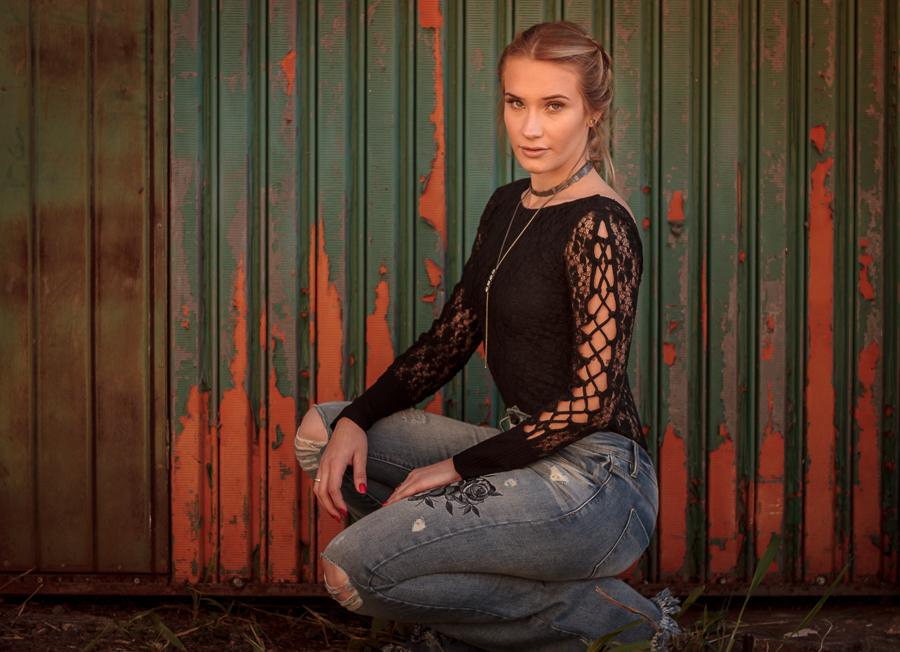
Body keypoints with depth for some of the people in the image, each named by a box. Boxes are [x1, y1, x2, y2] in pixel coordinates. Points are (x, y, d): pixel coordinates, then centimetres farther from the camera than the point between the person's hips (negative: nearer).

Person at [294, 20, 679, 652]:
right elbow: (450, 339, 15)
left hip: (597, 478, -9)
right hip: (531, 458, 9)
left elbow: (592, 400, -18)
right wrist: (355, 420, 1)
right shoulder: (507, 207, 12)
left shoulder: (599, 225, -15)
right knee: (322, 430, 13)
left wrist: (460, 467, -13)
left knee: (354, 568, -20)